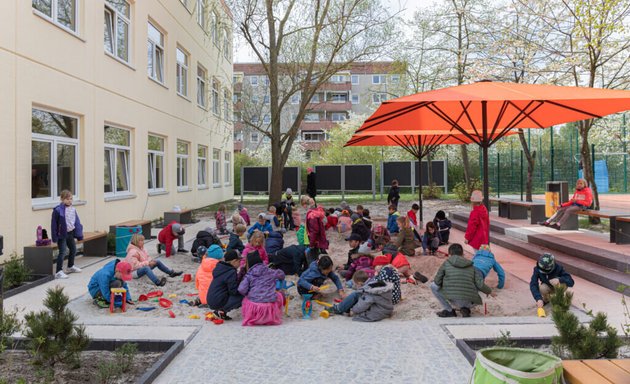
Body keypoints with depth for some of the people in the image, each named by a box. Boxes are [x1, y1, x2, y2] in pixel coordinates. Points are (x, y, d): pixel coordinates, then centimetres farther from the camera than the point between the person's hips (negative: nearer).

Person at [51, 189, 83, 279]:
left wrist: (79, 234, 4)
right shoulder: (58, 210, -15)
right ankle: (59, 272, -7)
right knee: (62, 252, -11)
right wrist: (55, 236, -15)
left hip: (70, 233, 7)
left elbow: (77, 222, 7)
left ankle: (71, 266, 42)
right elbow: (54, 224, -13)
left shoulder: (73, 210, 3)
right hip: (62, 235, -7)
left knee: (73, 249, 20)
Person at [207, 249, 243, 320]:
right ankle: (222, 311, -7)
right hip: (218, 303, -9)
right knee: (241, 296, -11)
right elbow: (234, 291, -17)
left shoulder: (219, 267, 10)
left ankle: (219, 310, 8)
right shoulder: (231, 272, -17)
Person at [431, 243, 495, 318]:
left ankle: (449, 311, 12)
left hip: (453, 299, -4)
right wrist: (490, 291, 25)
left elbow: (437, 281, 5)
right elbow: (480, 284, 5)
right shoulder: (472, 266, 14)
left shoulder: (446, 263, 7)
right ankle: (465, 309, 6)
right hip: (468, 302, 4)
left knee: (433, 286, 18)